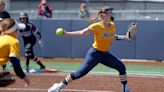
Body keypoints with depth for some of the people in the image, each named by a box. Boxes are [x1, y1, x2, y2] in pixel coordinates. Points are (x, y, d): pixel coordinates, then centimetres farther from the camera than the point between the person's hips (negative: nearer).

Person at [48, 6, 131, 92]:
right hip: (95, 53, -7)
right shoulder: (96, 26, -18)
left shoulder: (112, 25, 1)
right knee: (81, 72, -12)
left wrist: (125, 37, 6)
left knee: (121, 67, 4)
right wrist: (66, 33, -25)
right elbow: (81, 33, -17)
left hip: (105, 54, 7)